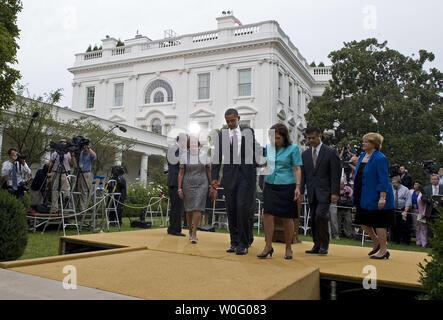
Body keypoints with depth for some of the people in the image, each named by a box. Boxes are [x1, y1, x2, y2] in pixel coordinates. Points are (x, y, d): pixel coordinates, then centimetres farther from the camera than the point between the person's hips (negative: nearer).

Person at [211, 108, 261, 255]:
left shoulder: (249, 131, 8)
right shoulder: (221, 135, 9)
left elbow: (259, 149, 14)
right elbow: (217, 157, 8)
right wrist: (214, 177, 1)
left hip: (247, 175, -2)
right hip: (229, 175, 2)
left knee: (243, 207, -11)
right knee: (231, 210, 4)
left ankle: (244, 244, 1)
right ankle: (234, 243, 16)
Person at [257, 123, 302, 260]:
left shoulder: (293, 148, -3)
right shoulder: (268, 147, 9)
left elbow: (297, 169, -6)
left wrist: (298, 187, -14)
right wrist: (263, 184, 13)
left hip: (286, 186, -3)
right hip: (270, 185, 4)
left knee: (287, 218, 4)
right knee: (267, 214, -6)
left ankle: (288, 248, 17)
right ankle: (268, 246, 4)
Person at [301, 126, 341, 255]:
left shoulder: (331, 152, -1)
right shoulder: (305, 154, 13)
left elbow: (336, 174, -5)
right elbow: (303, 174, 12)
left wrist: (335, 193, -12)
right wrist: (300, 191, 3)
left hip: (324, 191, -5)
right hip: (312, 192, 5)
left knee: (320, 215, -18)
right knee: (313, 219, 6)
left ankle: (324, 245, -3)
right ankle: (317, 245, 17)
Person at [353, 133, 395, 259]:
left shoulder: (380, 158, -16)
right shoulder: (362, 156, 10)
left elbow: (383, 180, -19)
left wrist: (382, 198, -23)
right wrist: (355, 192, 18)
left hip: (376, 197, -9)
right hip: (364, 197, 9)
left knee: (379, 223, 1)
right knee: (363, 221, 13)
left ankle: (383, 250, 14)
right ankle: (376, 241, 34)